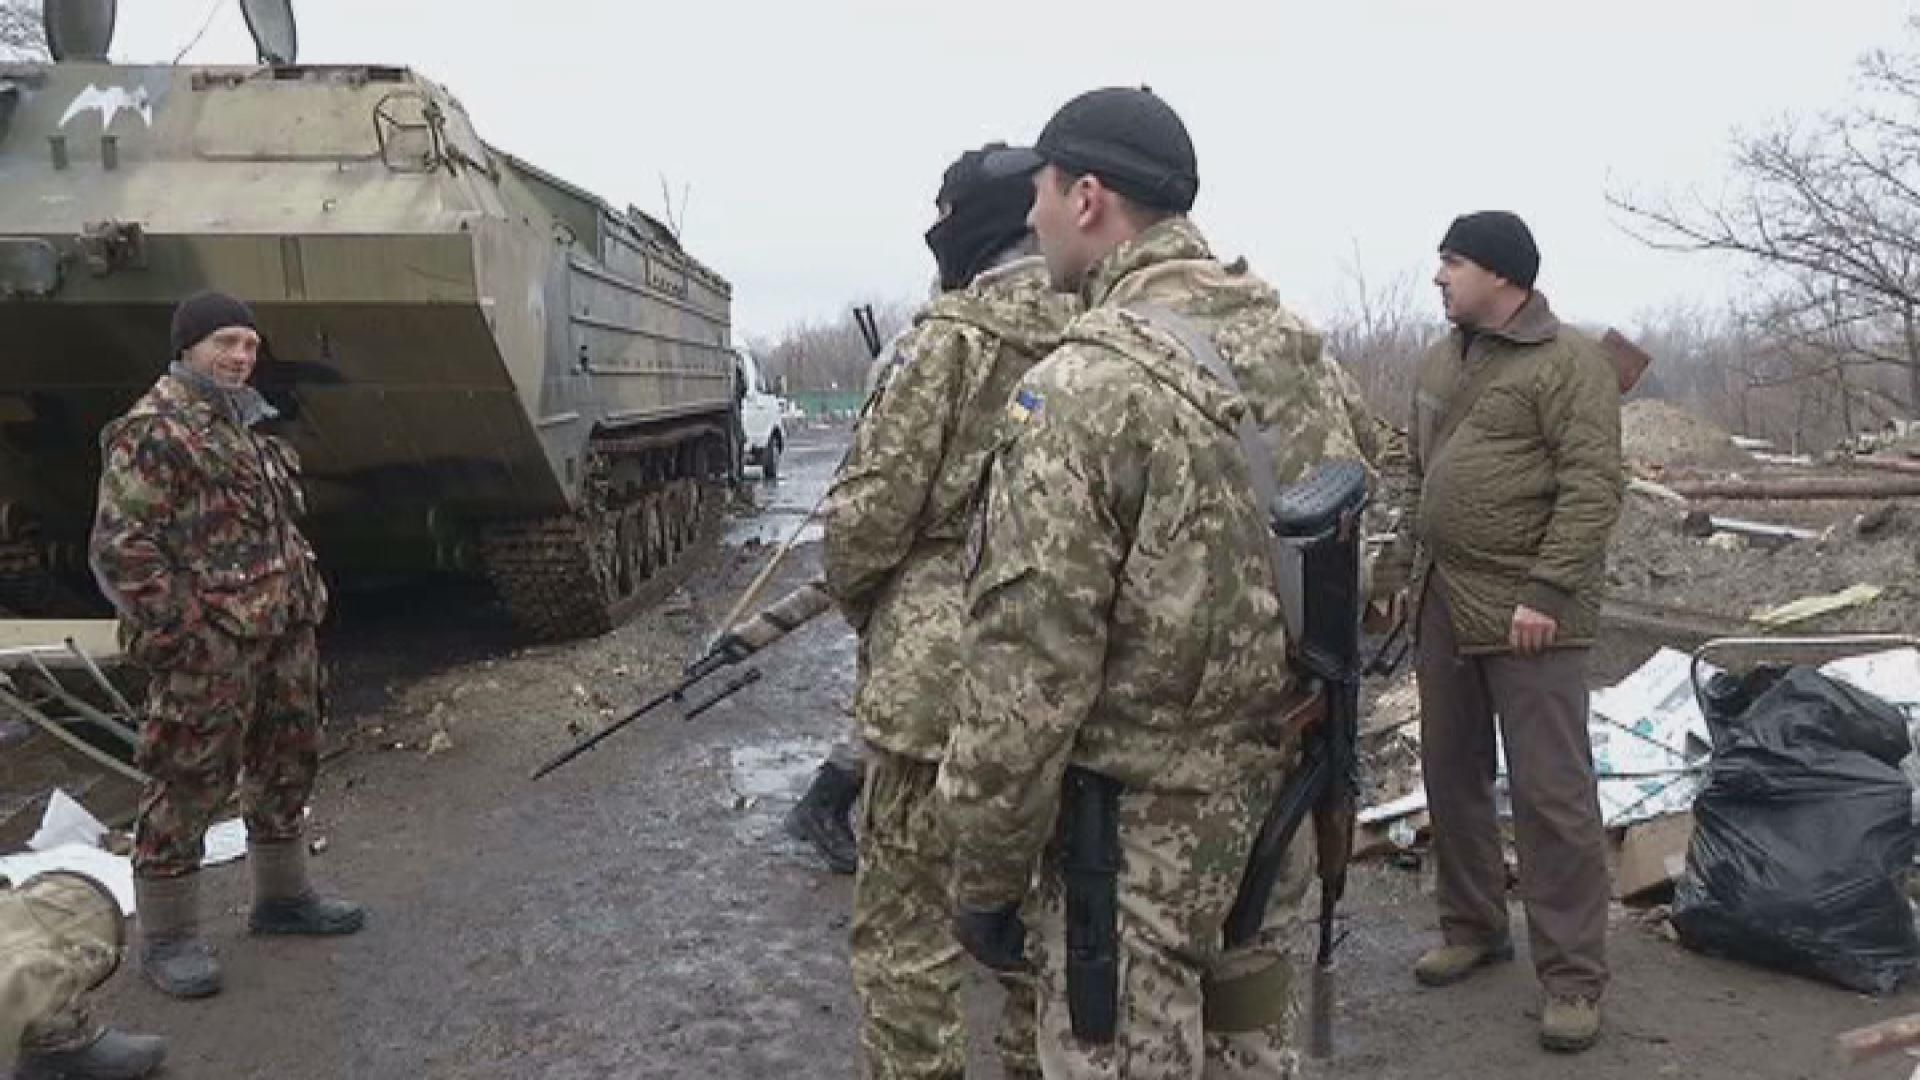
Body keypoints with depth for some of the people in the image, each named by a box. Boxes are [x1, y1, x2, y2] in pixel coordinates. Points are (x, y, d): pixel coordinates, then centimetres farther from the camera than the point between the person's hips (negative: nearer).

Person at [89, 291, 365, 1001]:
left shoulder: (245, 423, 17)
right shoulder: (152, 430, -12)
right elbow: (119, 546, -17)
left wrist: (307, 597, 18)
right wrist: (178, 635, -18)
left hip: (283, 634, 9)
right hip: (210, 646, -9)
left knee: (288, 764, 18)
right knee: (190, 783, -1)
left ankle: (281, 897, 34)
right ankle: (166, 937, 13)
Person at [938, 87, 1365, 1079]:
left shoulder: (1085, 388, -21)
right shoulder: (1297, 350, 4)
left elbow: (1027, 672, -21)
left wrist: (983, 874, -10)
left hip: (1140, 832, -8)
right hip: (1277, 805, 8)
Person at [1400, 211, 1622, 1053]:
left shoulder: (1568, 361, -8)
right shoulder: (1440, 361, 15)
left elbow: (1593, 487, -15)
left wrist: (1546, 589, -20)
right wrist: (1415, 572, 16)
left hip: (1529, 612, -7)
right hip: (1443, 604, 8)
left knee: (1551, 791, -4)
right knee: (1451, 775, 14)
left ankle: (1573, 978, 7)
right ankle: (1472, 927, 31)